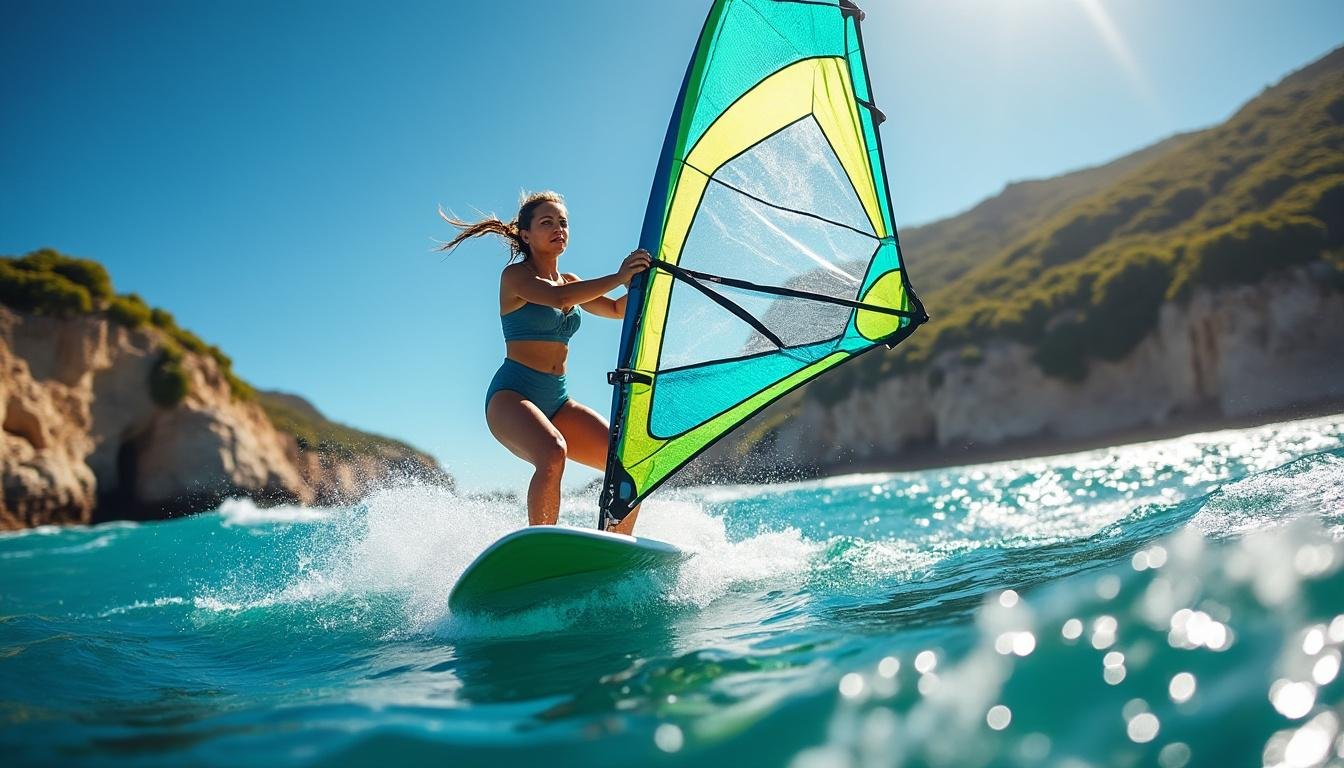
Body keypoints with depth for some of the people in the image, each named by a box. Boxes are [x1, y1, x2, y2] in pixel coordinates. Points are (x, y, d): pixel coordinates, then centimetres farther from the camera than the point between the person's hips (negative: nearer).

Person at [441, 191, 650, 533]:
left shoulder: (569, 282, 17)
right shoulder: (515, 275, -4)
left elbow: (620, 310, 19)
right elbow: (558, 298, -24)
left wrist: (638, 279, 0)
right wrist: (617, 277, -23)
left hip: (557, 401, 7)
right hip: (511, 395, -7)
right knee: (553, 455, -37)